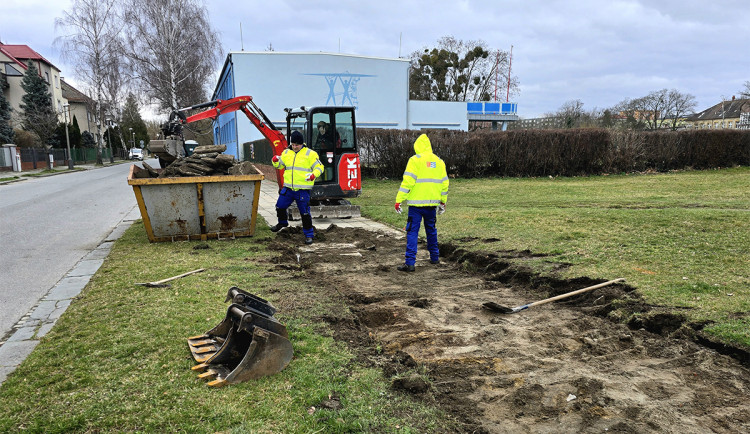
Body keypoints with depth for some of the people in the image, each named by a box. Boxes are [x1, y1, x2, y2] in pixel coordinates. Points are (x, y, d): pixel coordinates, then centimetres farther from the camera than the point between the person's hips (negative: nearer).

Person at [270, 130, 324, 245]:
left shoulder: (310, 154, -3)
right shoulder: (286, 153, 11)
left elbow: (319, 167, -3)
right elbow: (280, 165, 21)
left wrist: (313, 175, -22)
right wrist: (275, 161, -2)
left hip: (303, 190, -5)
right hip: (288, 188, 5)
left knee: (305, 213, -3)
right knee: (280, 206, 13)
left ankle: (309, 235, 12)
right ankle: (282, 222, 43)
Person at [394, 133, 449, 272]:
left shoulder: (415, 160, -7)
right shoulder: (439, 161, 11)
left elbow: (407, 182, -13)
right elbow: (444, 183, 15)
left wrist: (399, 200, -10)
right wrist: (443, 201, 25)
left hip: (416, 203, -5)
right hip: (432, 203, 5)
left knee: (412, 232, -3)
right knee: (431, 230, 20)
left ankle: (410, 262, -7)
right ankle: (434, 257, 30)